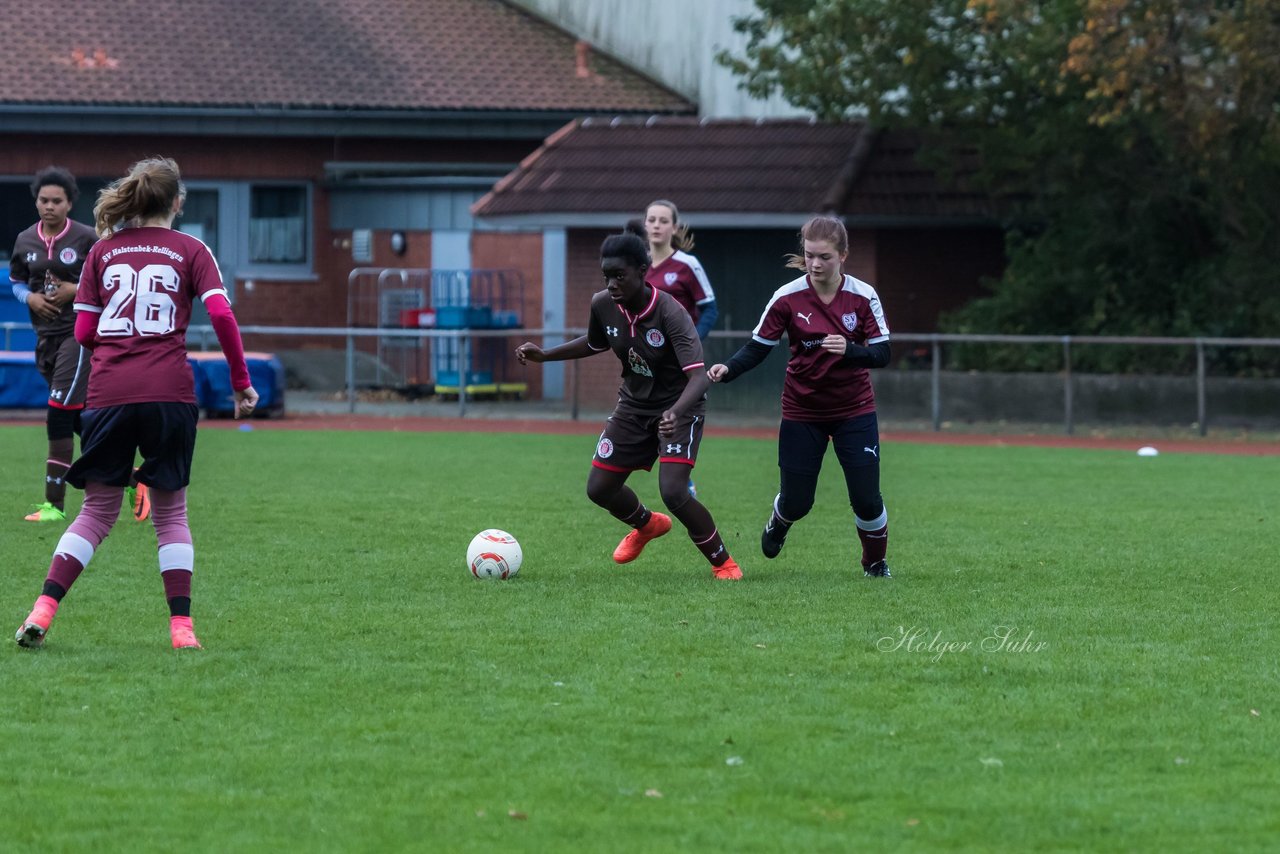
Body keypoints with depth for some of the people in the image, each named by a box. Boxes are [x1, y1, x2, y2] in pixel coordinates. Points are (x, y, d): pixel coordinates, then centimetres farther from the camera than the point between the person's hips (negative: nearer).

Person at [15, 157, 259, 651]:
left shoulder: (103, 251, 13)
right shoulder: (190, 251, 7)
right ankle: (181, 625, 1)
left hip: (108, 390, 2)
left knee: (97, 511, 10)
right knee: (171, 512, 9)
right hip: (170, 393, -2)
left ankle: (44, 609, -5)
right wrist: (241, 382, 1)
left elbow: (83, 332, 9)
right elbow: (221, 314, -6)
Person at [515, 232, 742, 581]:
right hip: (633, 405, 6)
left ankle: (722, 562, 0)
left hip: (678, 407, -6)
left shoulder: (670, 313, -30)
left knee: (673, 491, -24)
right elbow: (595, 343, 13)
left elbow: (699, 375, -37)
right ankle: (647, 525, 42)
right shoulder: (603, 305, -12)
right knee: (599, 489, 7)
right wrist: (544, 355, 2)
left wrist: (676, 412, -56)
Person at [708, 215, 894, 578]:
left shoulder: (863, 296, -12)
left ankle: (875, 562, 23)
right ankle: (778, 524, 42)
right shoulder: (788, 297, -12)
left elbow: (882, 353, -13)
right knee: (796, 502, 4)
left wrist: (849, 350, -33)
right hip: (802, 410, 0)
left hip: (854, 410, 0)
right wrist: (727, 370, -26)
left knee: (867, 499, -6)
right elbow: (758, 346, -8)